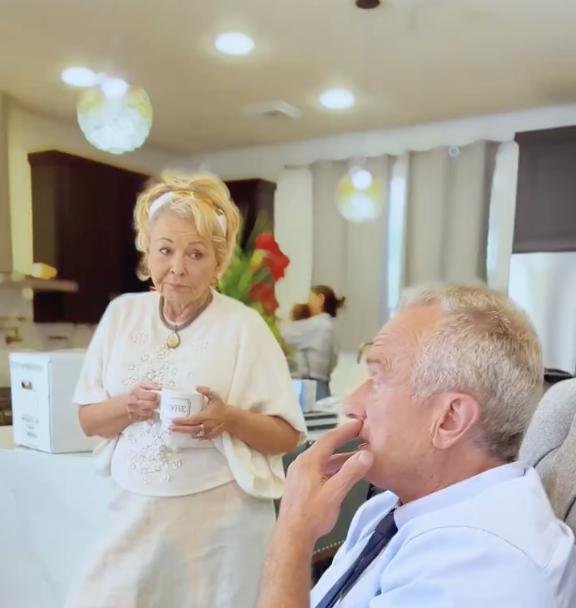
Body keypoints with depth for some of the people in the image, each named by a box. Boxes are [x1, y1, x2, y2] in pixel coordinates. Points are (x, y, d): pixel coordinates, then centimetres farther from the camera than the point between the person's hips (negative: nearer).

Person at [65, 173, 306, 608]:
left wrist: (229, 418, -24)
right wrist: (126, 407, -14)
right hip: (135, 514, 4)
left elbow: (288, 435, -6)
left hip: (220, 520, -3)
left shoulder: (243, 325, -11)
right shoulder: (122, 314, 1)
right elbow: (88, 420, 6)